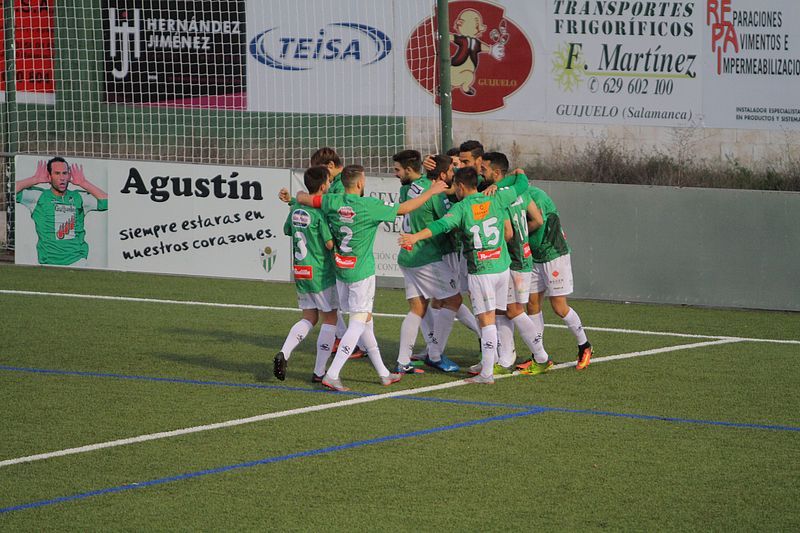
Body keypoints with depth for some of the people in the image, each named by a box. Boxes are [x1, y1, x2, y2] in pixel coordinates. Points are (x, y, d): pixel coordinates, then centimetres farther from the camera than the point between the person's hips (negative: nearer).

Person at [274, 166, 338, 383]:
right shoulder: (321, 211, -17)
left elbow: (287, 230, 20)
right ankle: (319, 372, 4)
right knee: (329, 319, 5)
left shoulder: (296, 208, 5)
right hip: (321, 274, -7)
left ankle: (284, 353, -6)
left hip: (300, 273, 7)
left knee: (309, 318, 16)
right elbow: (330, 243, -20)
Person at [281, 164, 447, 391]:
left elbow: (305, 198, 7)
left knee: (366, 320, 15)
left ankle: (383, 373, 23)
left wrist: (291, 197, 30)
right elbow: (404, 208, -10)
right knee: (358, 323, -3)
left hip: (340, 270, 6)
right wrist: (431, 192, 3)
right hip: (361, 271, -6)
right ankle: (332, 375, -13)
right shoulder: (370, 206, -16)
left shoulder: (333, 202, -4)